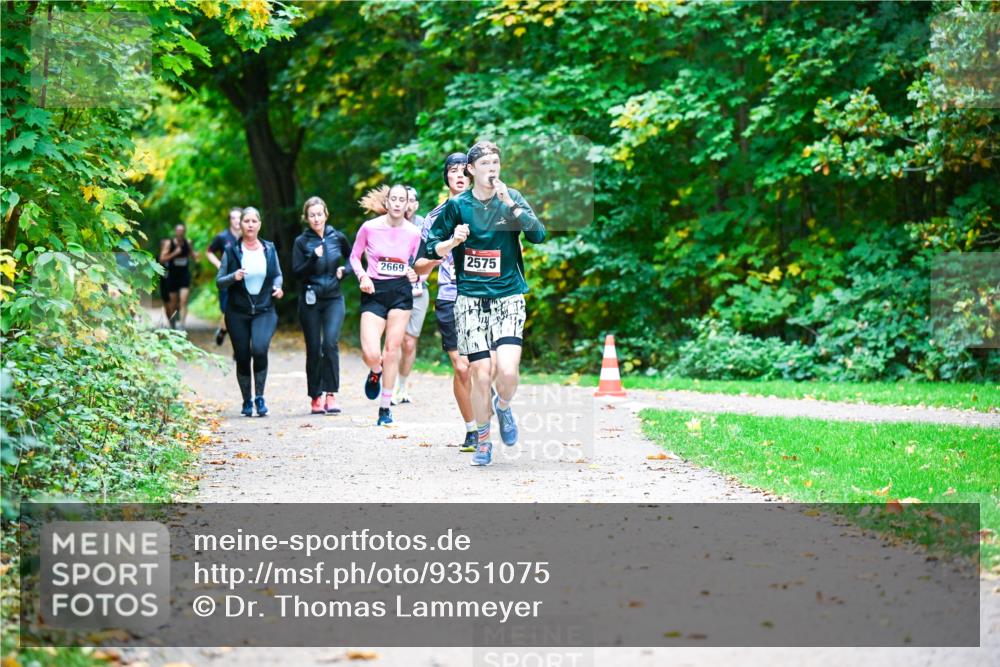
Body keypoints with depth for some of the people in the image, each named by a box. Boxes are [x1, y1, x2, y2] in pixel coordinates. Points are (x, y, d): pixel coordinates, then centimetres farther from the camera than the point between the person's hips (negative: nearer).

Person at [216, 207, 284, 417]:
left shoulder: (269, 249, 6)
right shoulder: (232, 251, 0)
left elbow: (278, 274, 18)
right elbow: (219, 281, 1)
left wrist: (277, 287, -4)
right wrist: (233, 277, -19)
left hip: (264, 311, 0)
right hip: (238, 313, 0)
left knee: (260, 349, -23)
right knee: (242, 358, 3)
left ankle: (259, 396, -7)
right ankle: (247, 401, 20)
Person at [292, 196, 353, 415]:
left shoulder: (338, 238, 3)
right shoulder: (301, 242, -1)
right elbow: (297, 273, -6)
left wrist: (345, 270, 1)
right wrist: (314, 258, -20)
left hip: (334, 299, 0)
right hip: (310, 301, 0)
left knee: (330, 343, -18)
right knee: (313, 349, 2)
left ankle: (331, 394, -15)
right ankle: (316, 397, 13)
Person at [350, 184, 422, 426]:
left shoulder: (413, 233, 1)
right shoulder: (369, 228, -4)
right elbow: (355, 256, 8)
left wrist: (414, 275, -8)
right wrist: (362, 276, -9)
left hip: (401, 292, 1)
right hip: (374, 292, -1)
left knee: (392, 349, 1)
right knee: (371, 354, -15)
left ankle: (385, 408, 12)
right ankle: (375, 374, 24)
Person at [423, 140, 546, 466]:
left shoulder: (512, 199, 3)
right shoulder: (456, 205, 3)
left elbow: (539, 235, -11)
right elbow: (431, 248, 6)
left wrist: (510, 204, -18)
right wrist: (453, 242, -13)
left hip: (508, 297, 0)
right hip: (470, 299, 0)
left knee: (508, 371, -16)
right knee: (480, 374, -4)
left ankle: (503, 406, 18)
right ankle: (483, 440, 17)